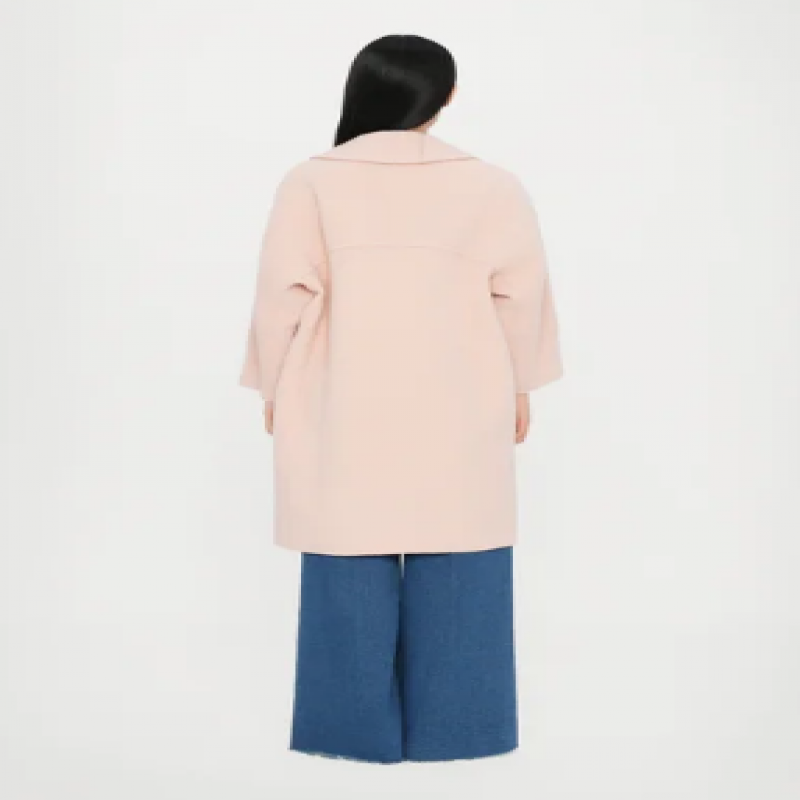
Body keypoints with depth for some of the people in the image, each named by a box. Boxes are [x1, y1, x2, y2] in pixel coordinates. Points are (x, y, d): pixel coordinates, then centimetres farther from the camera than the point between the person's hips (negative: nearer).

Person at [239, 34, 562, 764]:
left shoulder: (312, 184, -3)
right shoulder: (491, 185, 1)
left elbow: (285, 295, -4)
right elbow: (523, 295, 1)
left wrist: (275, 390, 7)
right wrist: (520, 386, 13)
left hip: (347, 411, 0)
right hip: (456, 411, 1)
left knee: (352, 565, 7)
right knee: (454, 569, 8)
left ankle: (359, 728, 14)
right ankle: (449, 725, 15)